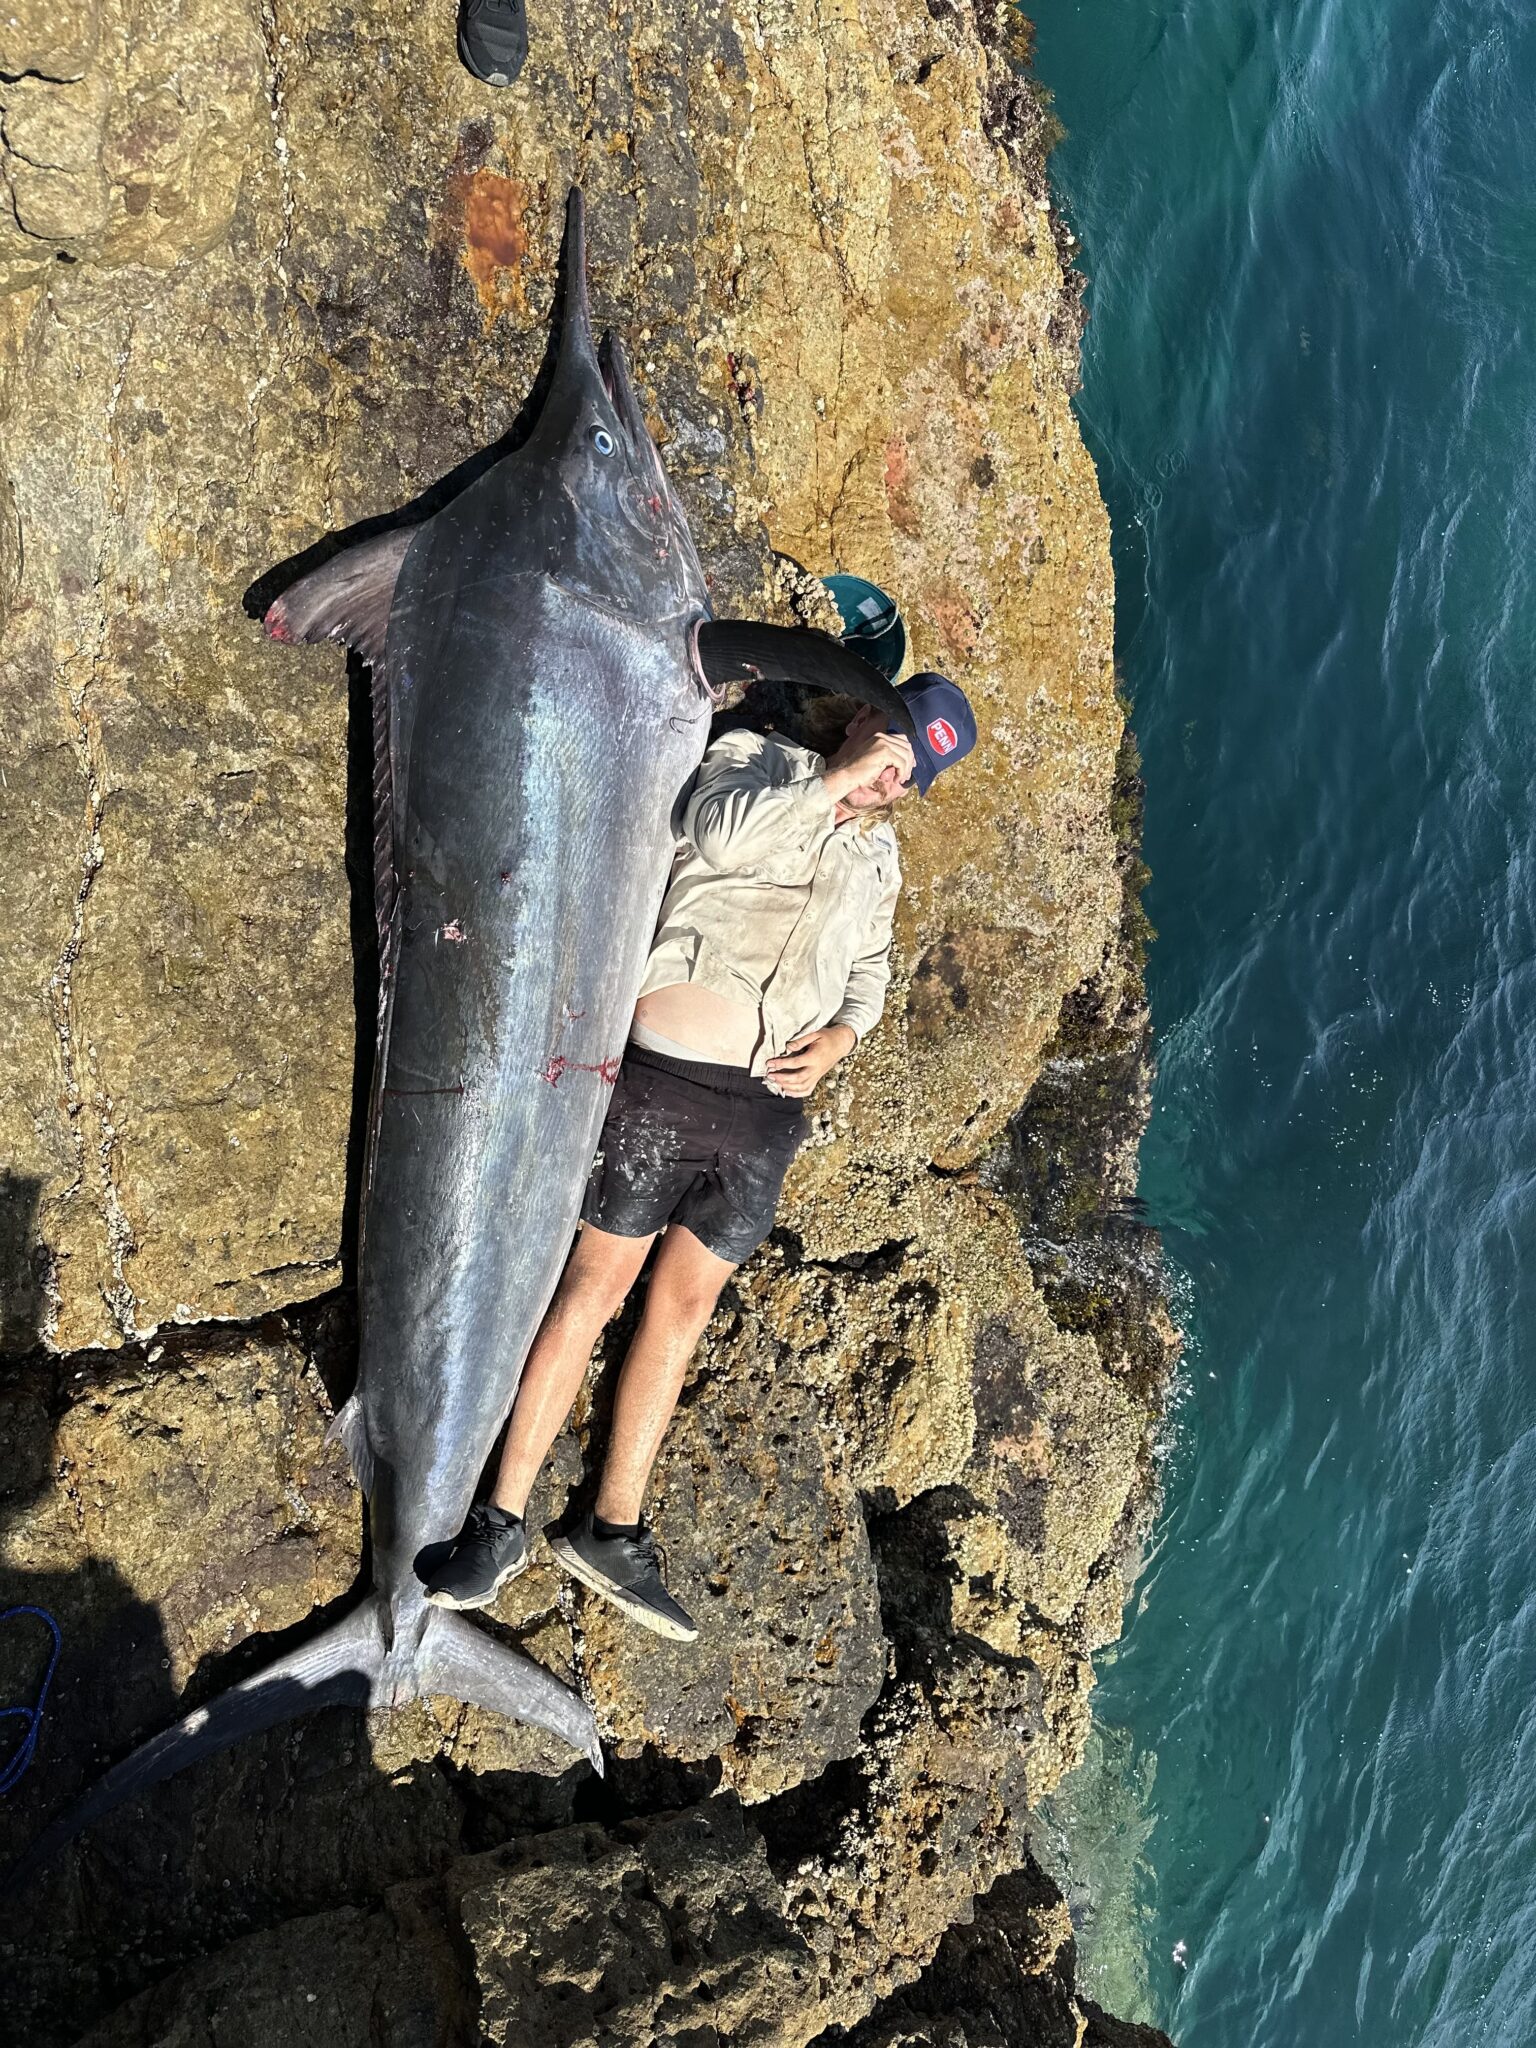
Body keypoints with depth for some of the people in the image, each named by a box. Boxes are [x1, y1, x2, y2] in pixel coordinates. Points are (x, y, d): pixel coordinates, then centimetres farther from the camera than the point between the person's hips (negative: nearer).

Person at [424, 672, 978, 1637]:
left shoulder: (878, 854, 20)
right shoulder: (754, 759, 3)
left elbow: (871, 966, 28)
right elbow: (722, 835, -18)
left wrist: (842, 1037, 9)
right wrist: (834, 778, -15)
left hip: (768, 1113, 5)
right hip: (667, 1082, -5)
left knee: (683, 1309, 10)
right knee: (594, 1288, 0)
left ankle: (613, 1530, 20)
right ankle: (503, 1522, 10)